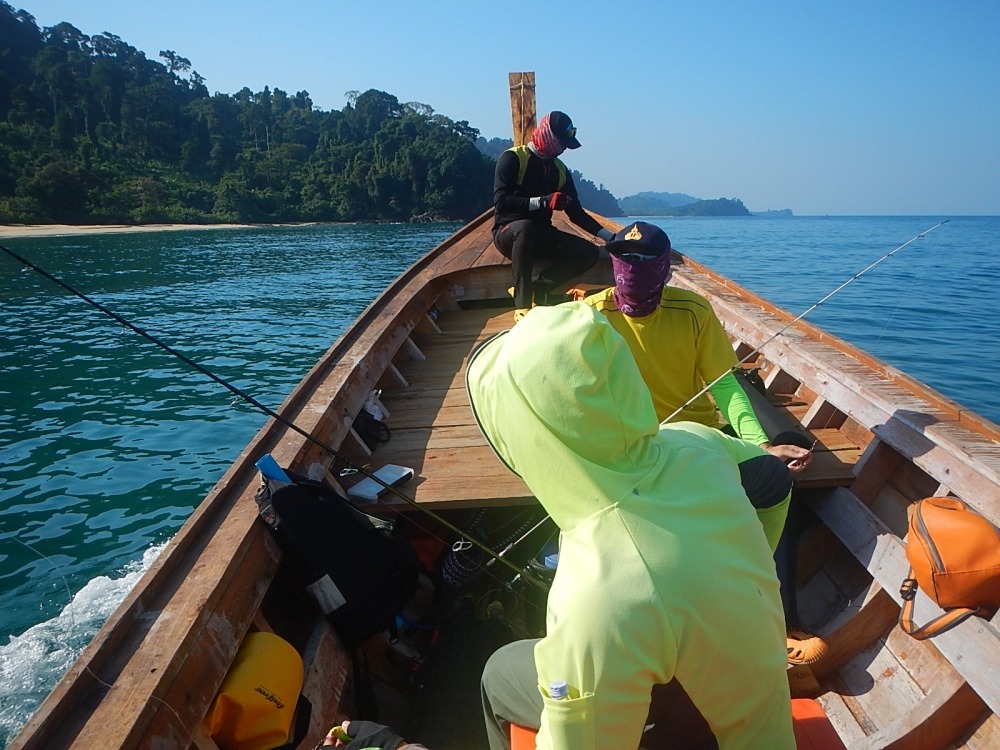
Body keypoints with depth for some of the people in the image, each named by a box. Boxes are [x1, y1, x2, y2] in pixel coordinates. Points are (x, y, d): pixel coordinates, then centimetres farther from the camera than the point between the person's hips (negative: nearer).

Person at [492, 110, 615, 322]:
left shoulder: (560, 170, 11)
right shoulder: (512, 159, -8)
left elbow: (576, 213, 11)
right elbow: (501, 202, -20)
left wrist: (611, 238, 2)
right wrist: (543, 201, -28)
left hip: (541, 235, 6)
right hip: (509, 232, -6)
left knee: (589, 252, -13)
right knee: (525, 227, -41)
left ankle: (528, 289, -18)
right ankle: (522, 305, -37)